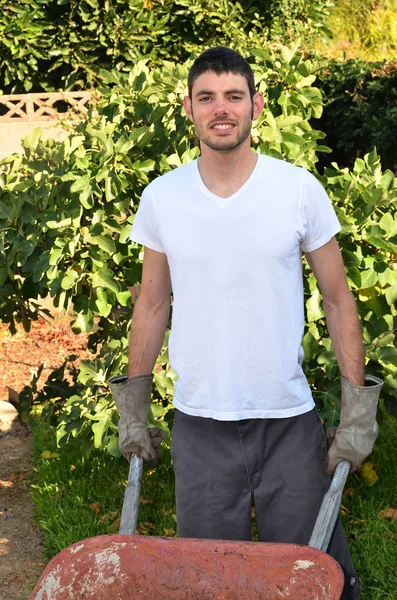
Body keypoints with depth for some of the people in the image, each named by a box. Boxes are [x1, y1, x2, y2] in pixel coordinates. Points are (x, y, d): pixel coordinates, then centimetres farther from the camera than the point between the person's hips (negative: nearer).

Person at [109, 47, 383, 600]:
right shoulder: (161, 198, 1)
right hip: (199, 424, 2)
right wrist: (132, 407, 10)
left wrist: (358, 409, -3)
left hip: (289, 421, -1)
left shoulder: (300, 189, -4)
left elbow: (338, 299, 2)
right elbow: (152, 304, 11)